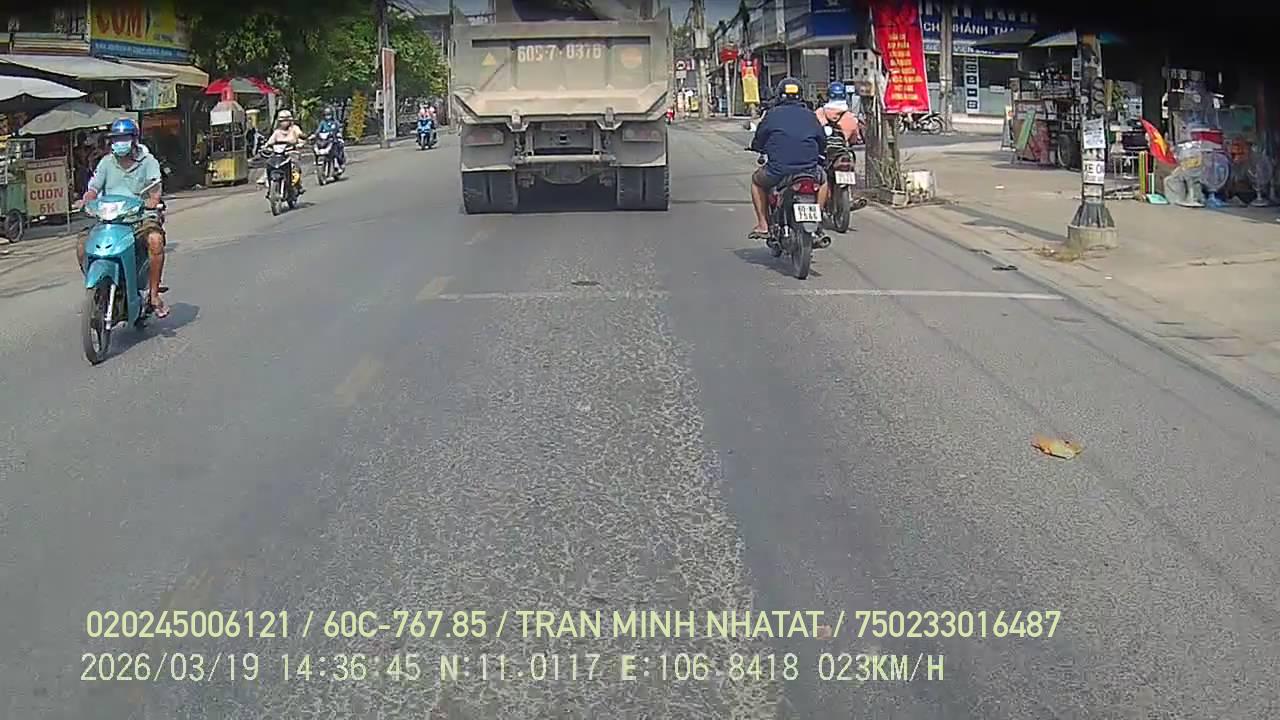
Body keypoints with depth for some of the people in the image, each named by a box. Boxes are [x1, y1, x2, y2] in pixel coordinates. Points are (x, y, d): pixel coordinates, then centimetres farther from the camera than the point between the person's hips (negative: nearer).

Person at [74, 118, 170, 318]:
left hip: (140, 217, -4)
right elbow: (93, 188, 7)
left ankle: (153, 294, -26)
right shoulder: (107, 163, 14)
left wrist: (153, 200, -32)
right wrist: (85, 200, -15)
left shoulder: (148, 161, 4)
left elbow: (155, 189, -10)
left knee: (155, 239, -36)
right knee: (82, 244, -17)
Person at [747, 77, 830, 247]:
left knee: (757, 179, 30)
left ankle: (763, 225, 20)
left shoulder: (772, 114, 4)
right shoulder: (810, 115, 11)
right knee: (823, 178, 35)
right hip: (810, 172, 2)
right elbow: (823, 143, 17)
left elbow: (757, 143, 8)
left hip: (778, 172, -2)